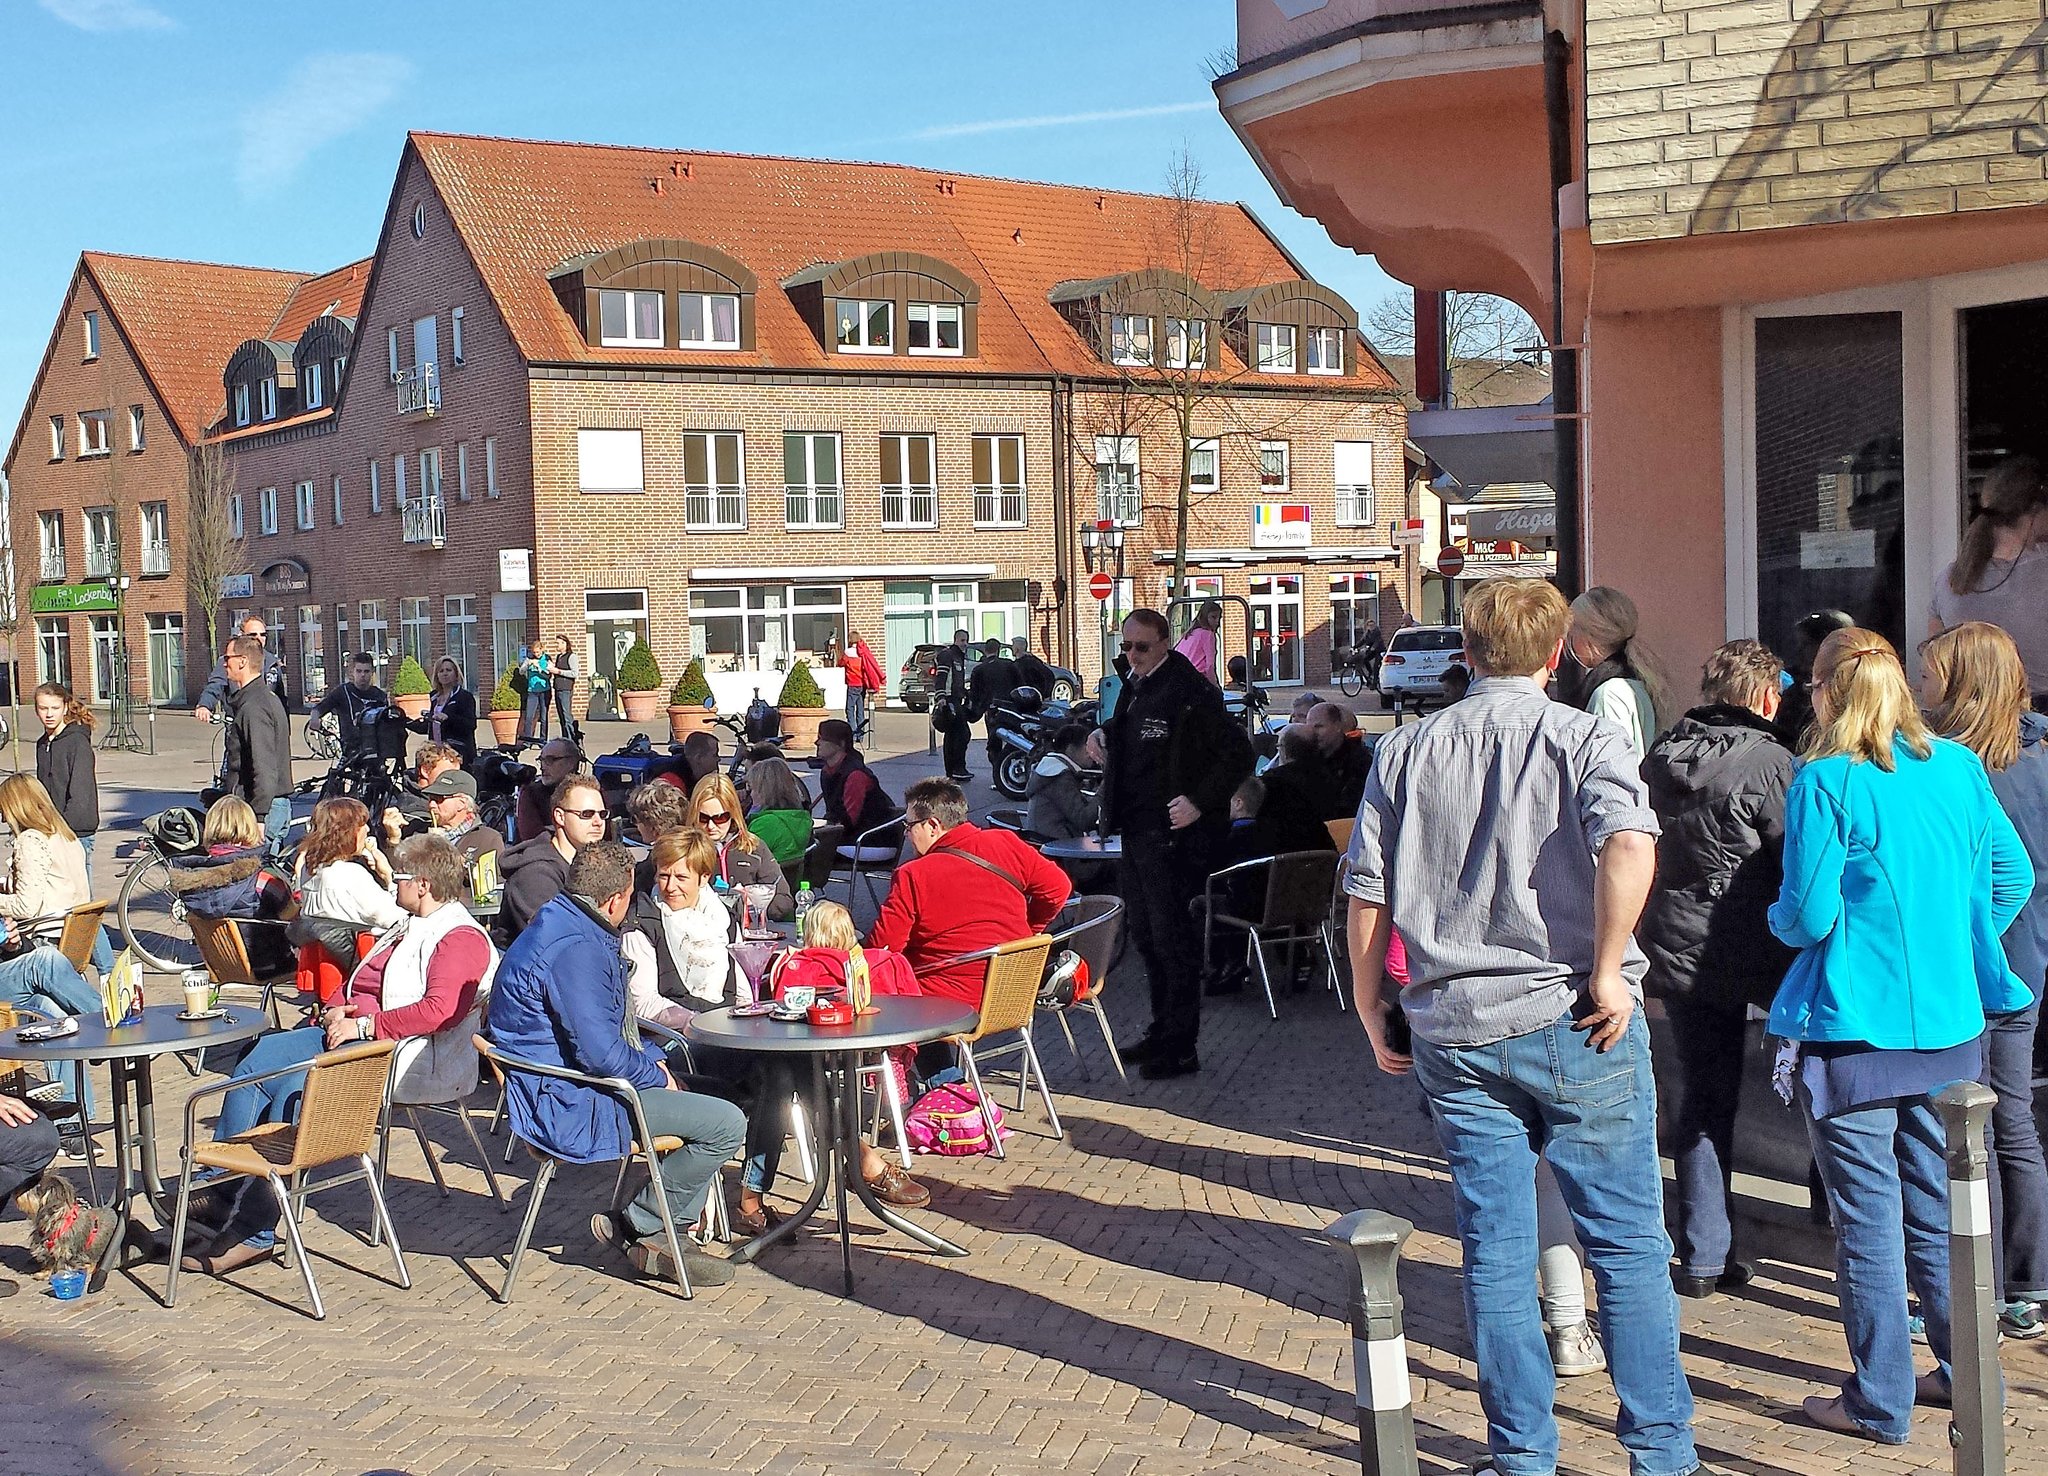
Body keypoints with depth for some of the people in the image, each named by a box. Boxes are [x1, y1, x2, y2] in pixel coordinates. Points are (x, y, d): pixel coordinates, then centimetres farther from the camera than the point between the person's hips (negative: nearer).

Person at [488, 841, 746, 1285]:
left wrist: (652, 1059, 10)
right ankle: (643, 1227, 0)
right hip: (571, 1106, -11)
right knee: (726, 1124, -16)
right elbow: (601, 1052, -27)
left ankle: (640, 1221, 14)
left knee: (708, 1108, 22)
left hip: (558, 1090, 11)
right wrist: (655, 1074, -9)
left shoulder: (560, 927, 13)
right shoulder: (575, 948, -22)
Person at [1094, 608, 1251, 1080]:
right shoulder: (1136, 687, 12)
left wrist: (1199, 803, -22)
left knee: (1171, 937, -4)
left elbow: (1237, 753, -18)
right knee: (1143, 933, 17)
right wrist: (1106, 734, 10)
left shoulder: (1191, 691, -16)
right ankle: (1162, 1031, 30)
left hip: (1171, 833, -10)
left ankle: (1180, 1047, 5)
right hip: (1138, 829, 10)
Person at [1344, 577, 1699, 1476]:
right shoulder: (1583, 738, -3)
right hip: (1574, 1028, -3)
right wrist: (1608, 973, -15)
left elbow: (1367, 896, 6)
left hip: (1453, 1031, 3)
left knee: (1495, 1250, 10)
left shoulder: (1405, 752, 7)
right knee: (1628, 1241, 8)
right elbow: (1629, 843, -23)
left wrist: (1373, 1015, 15)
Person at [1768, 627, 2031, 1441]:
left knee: (1867, 1217, 3)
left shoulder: (1826, 783, -14)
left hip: (1855, 1030, -6)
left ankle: (1880, 1400, 10)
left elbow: (1807, 916, -16)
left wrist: (1780, 916, 6)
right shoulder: (1958, 766, 4)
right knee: (1935, 1207, 18)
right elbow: (2011, 876, 11)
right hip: (1949, 1024, 6)